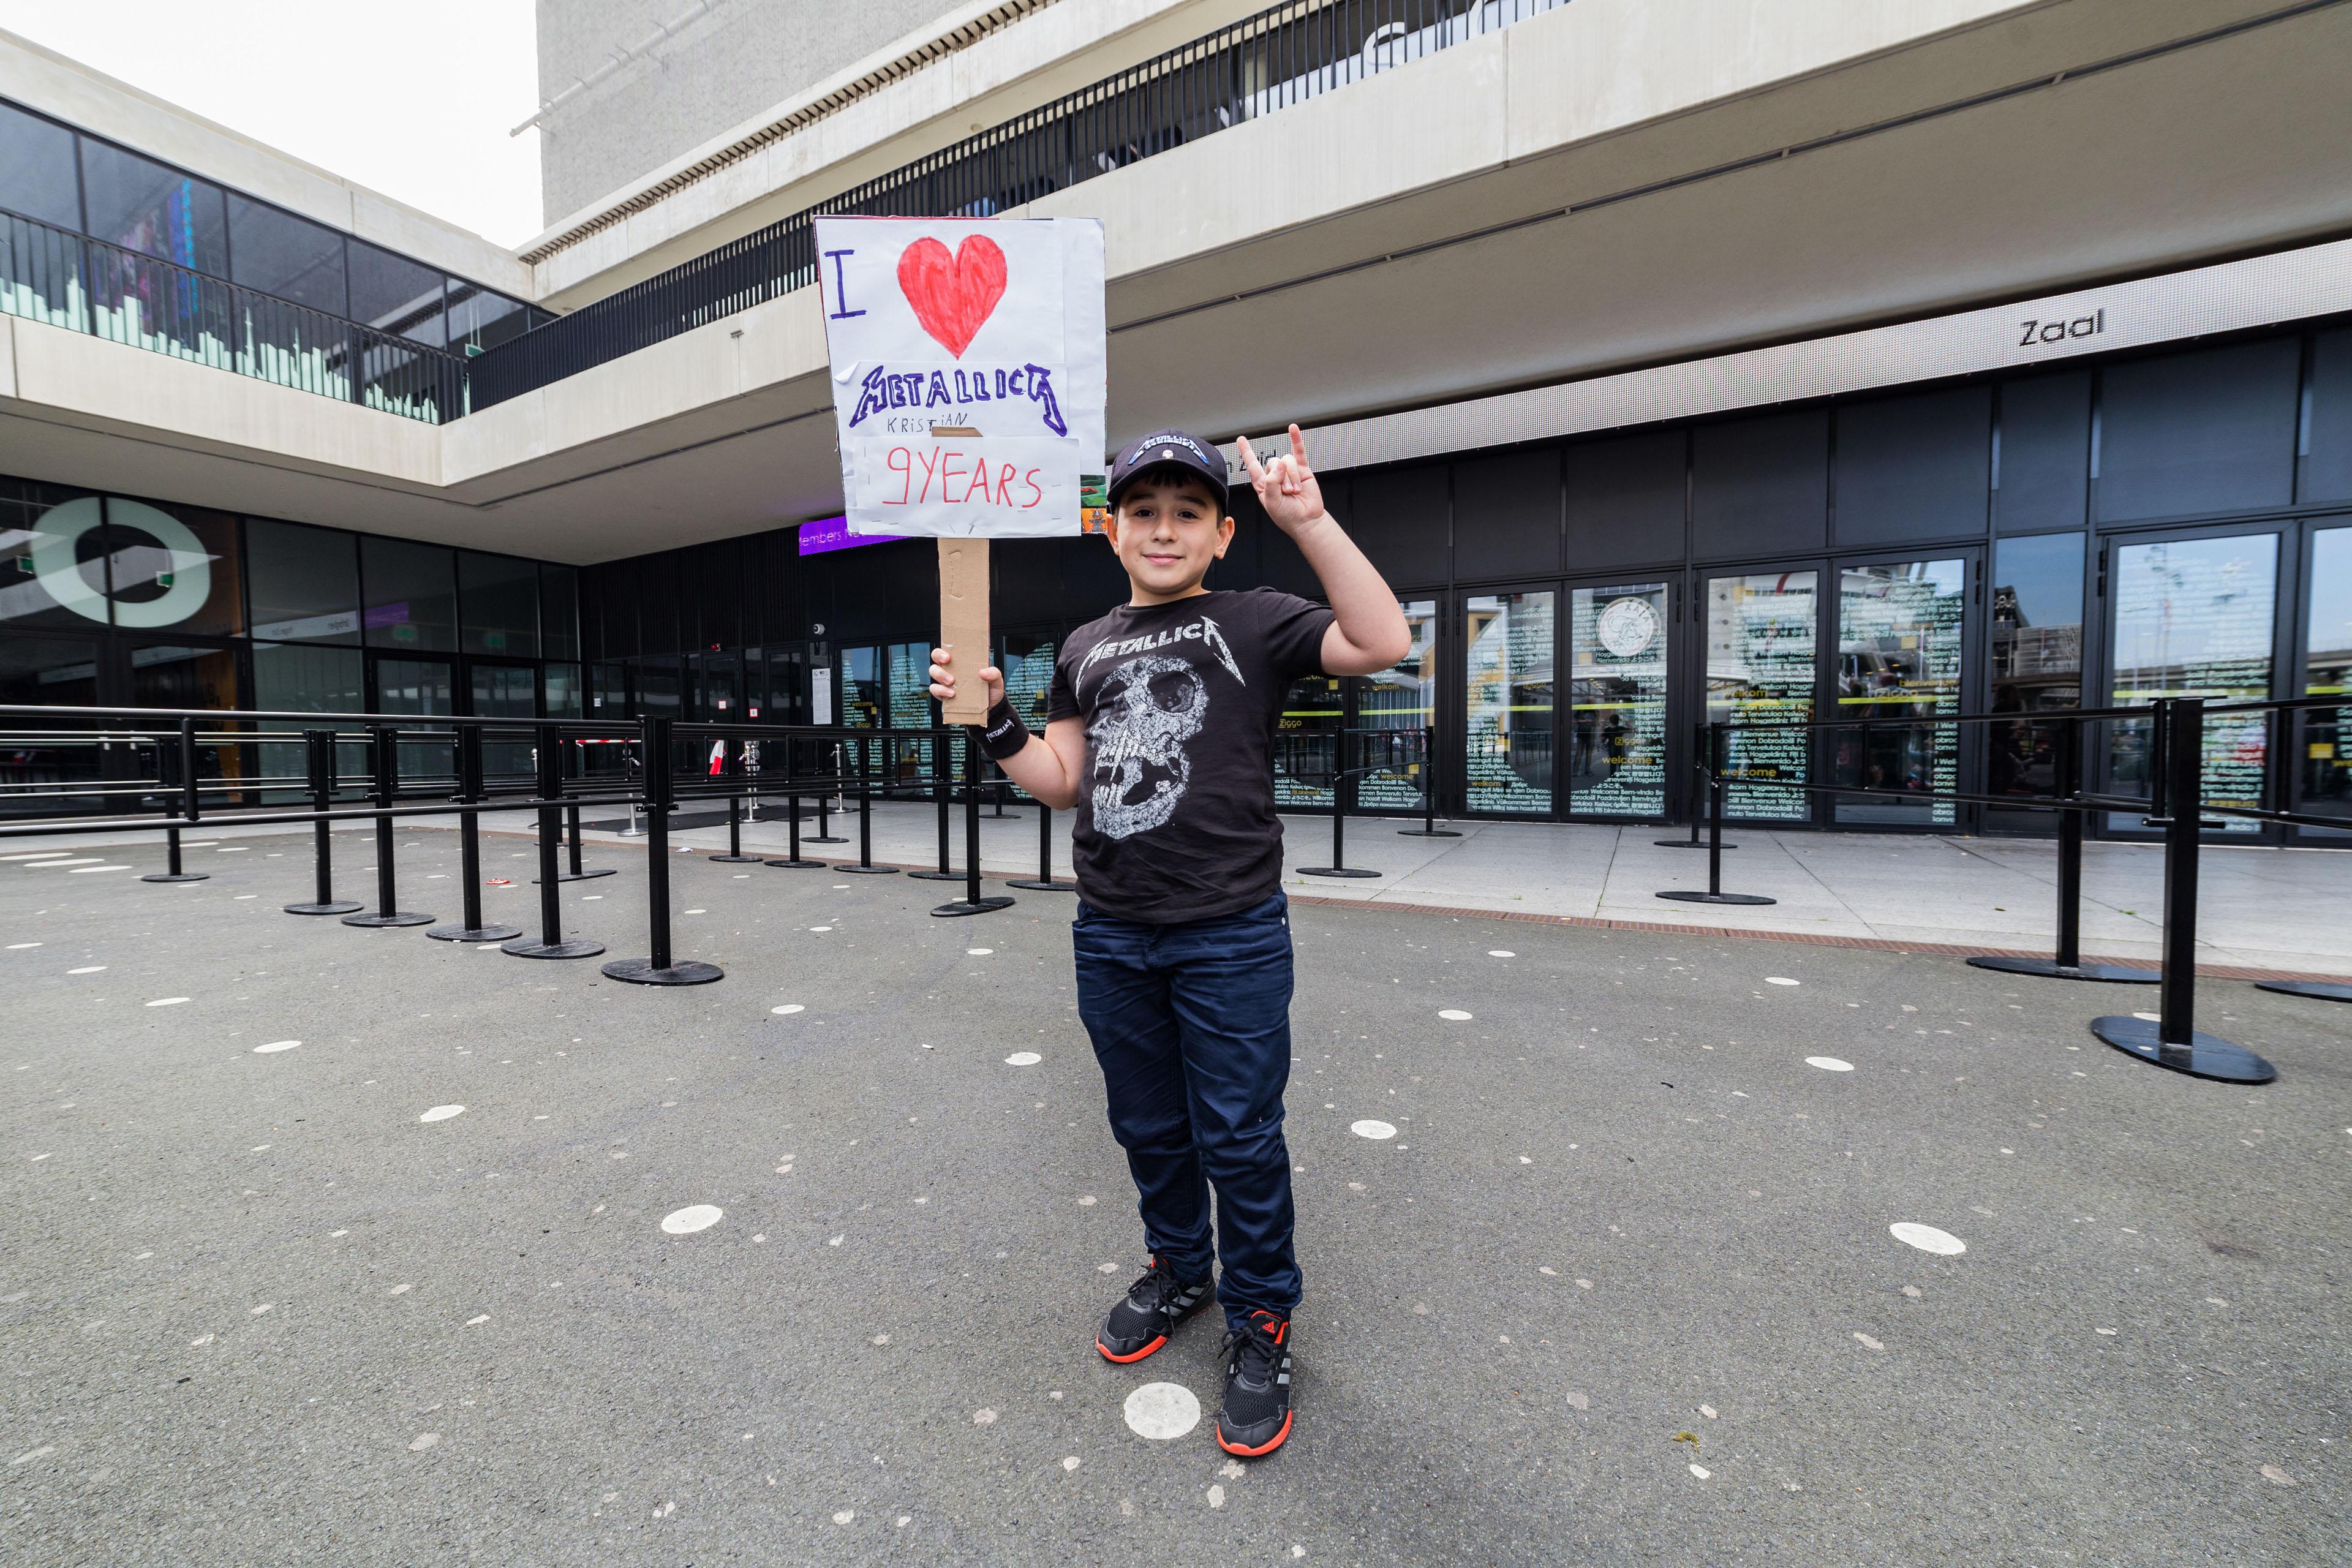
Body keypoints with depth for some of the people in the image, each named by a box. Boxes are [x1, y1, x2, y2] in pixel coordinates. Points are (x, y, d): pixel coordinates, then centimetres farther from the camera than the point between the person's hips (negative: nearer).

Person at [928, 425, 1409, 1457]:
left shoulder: (1253, 622, -1)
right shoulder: (1085, 649, 13)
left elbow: (1382, 642, -16)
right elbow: (1063, 783, 12)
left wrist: (1308, 518, -20)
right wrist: (993, 720, -2)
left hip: (1230, 937, -4)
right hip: (1111, 937, 5)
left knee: (1238, 1139, 7)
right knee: (1148, 1127, 20)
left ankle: (1259, 1320, 31)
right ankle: (1178, 1269, 45)